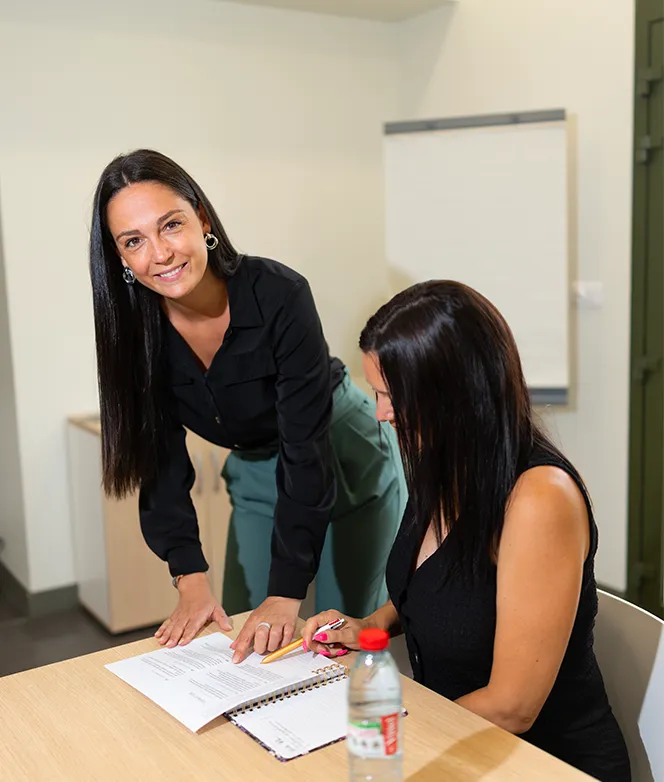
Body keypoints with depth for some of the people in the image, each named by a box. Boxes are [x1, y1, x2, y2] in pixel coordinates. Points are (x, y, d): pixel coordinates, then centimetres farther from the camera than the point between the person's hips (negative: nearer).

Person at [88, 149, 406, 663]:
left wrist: (286, 594, -33)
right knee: (239, 637, 8)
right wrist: (191, 580, -22)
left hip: (346, 461, -4)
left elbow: (307, 450, -31)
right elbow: (161, 460, -13)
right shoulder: (135, 328, -17)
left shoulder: (279, 295, -31)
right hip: (256, 476, 4)